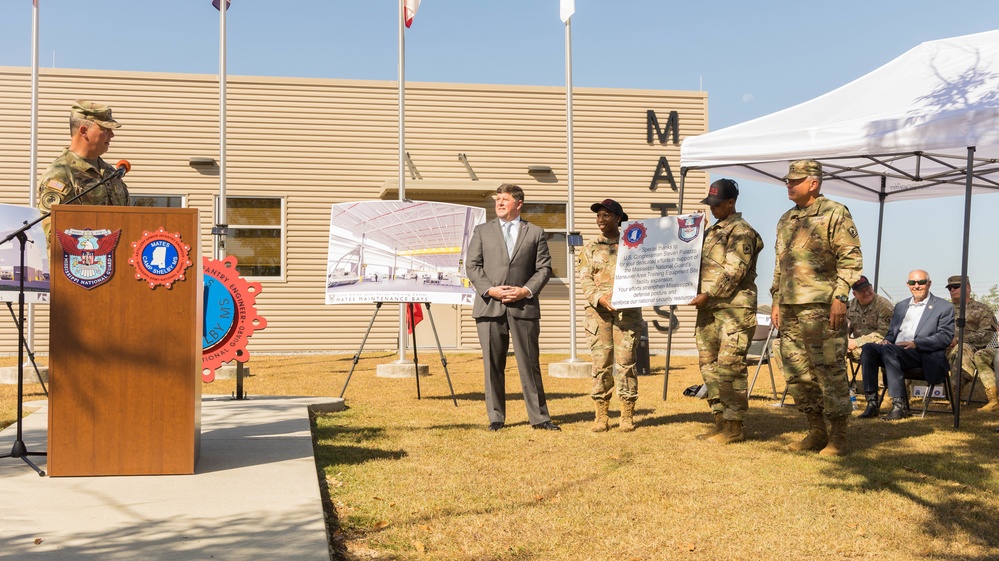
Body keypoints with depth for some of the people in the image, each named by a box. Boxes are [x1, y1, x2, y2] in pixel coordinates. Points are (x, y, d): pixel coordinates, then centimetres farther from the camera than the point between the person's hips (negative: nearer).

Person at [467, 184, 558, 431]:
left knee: (530, 363, 2)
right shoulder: (482, 231, 13)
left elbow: (544, 268, 6)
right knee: (493, 365, 4)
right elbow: (473, 266, 5)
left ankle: (539, 417, 10)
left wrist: (527, 290, -9)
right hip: (489, 307, 1)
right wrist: (490, 290, -9)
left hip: (524, 307, -1)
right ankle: (496, 418, 13)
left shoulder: (536, 233, 11)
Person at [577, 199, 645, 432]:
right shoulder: (590, 248, 13)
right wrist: (600, 297, -14)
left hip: (627, 310, -1)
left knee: (625, 362, -3)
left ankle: (627, 416, 4)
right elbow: (585, 280, 4)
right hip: (598, 311, 1)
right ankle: (601, 416, 5)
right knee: (601, 362, -1)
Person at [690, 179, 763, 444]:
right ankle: (720, 420, 17)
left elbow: (733, 272, -16)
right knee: (709, 365, 9)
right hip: (709, 309, 9)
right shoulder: (711, 231, 20)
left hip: (734, 308, -9)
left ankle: (735, 427, -3)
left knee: (730, 367, -8)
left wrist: (707, 294, -18)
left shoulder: (742, 232, -6)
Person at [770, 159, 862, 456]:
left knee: (829, 371, -5)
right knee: (797, 372, 10)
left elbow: (851, 259, -9)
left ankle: (838, 437, 4)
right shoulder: (786, 220, 19)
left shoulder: (834, 214, -4)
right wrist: (776, 302, 18)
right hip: (790, 309, 8)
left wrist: (839, 298, -16)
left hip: (822, 308, -8)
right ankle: (816, 431, 21)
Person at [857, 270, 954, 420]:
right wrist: (886, 340, 1)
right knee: (868, 348, -24)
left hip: (924, 356, -6)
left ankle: (900, 405, -31)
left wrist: (916, 344, -18)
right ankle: (872, 402, -24)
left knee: (888, 350, -35)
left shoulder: (944, 307, 7)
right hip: (894, 350, 6)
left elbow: (946, 336, -5)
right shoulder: (901, 306, 26)